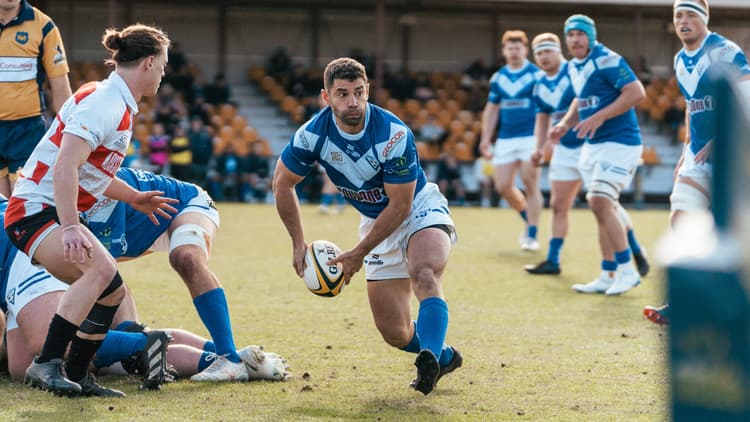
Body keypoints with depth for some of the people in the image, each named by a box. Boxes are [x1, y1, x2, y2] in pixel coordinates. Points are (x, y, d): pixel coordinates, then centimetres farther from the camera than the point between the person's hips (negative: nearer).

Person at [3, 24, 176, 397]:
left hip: (58, 213, 11)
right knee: (100, 270, -31)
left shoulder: (119, 106, 13)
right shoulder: (103, 103, -19)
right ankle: (47, 364, -31)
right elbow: (65, 166, -29)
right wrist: (70, 229, -34)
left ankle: (76, 377, 19)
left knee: (112, 290, 11)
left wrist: (134, 198, 36)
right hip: (35, 209, -11)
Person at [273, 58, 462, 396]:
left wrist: (359, 253, -17)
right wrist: (298, 244, -3)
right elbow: (282, 182, -1)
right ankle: (444, 356, 28)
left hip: (420, 210, -4)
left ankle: (429, 362, -52)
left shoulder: (394, 135, -29)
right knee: (395, 334, -1)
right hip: (376, 221, 4)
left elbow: (400, 206, -22)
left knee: (424, 274, -38)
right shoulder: (314, 133, -17)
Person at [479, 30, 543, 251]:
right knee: (503, 186, 1)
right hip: (505, 140, 5)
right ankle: (529, 219, 24)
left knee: (530, 185, -8)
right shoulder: (498, 78, 11)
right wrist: (486, 139, 11)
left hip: (531, 138, -5)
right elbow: (491, 110, 18)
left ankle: (532, 236, -2)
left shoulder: (537, 75, -4)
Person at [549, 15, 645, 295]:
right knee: (603, 210, 10)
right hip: (592, 145, 9)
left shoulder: (607, 61, -15)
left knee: (600, 203, -17)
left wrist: (599, 117, -25)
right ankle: (609, 277, 17)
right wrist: (565, 124, 11)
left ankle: (627, 271, -9)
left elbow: (636, 92, -23)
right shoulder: (573, 67, 12)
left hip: (619, 143, -9)